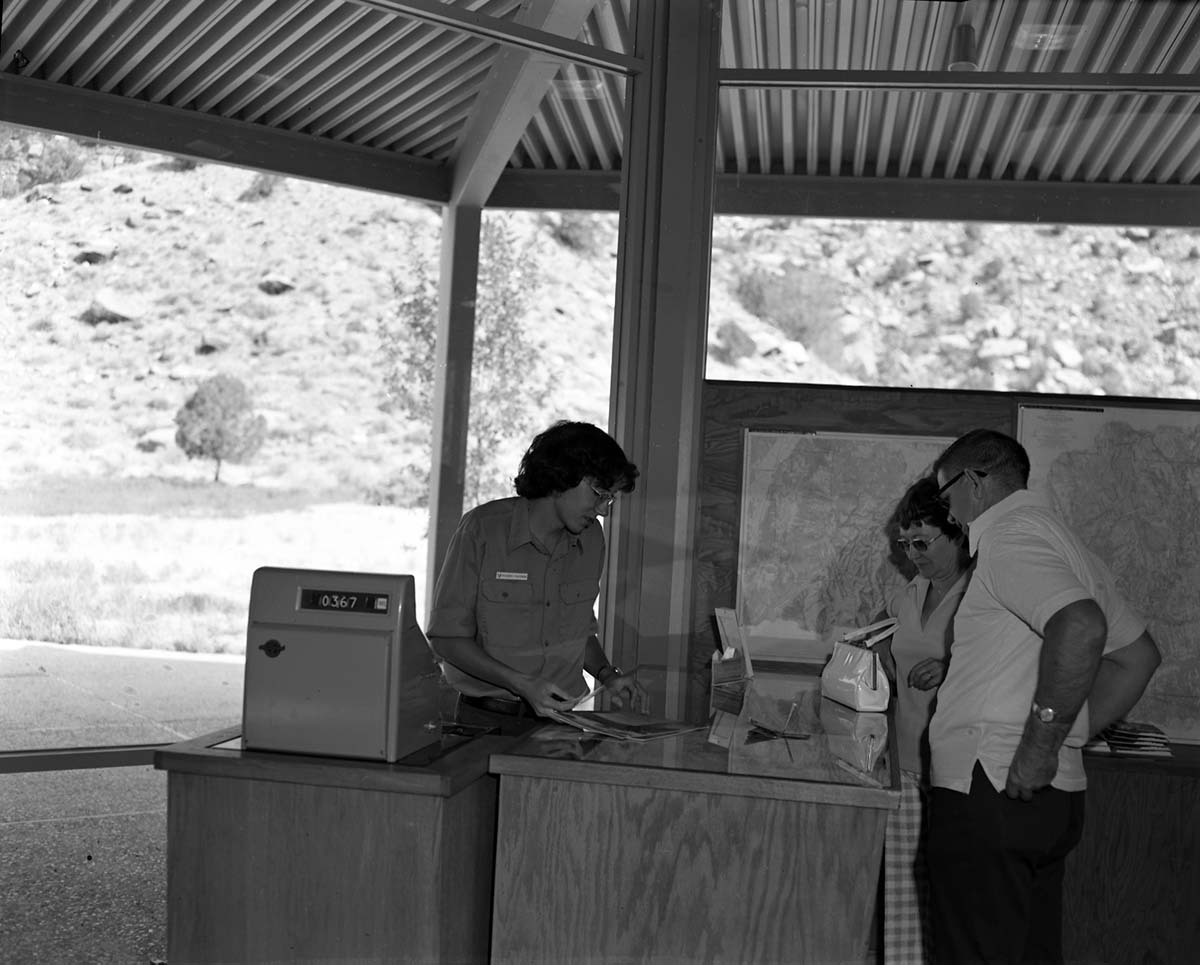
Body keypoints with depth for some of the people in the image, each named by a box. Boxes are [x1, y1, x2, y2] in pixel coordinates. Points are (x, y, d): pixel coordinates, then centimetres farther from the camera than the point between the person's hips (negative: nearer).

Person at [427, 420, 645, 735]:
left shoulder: (591, 539, 9)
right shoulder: (483, 528, -7)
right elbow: (446, 637, -6)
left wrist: (606, 675, 3)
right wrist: (522, 683, -16)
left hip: (562, 717, 4)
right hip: (487, 718, -4)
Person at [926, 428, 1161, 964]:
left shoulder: (1008, 537, -10)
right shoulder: (1062, 543, 20)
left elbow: (1081, 626, -29)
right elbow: (1137, 654, 27)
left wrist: (1041, 745, -23)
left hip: (993, 793, -10)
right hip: (1050, 798, 10)